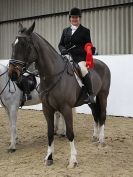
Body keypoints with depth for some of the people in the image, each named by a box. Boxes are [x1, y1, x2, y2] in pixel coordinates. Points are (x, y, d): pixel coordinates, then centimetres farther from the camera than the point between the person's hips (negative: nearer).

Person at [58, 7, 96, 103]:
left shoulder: (85, 31, 9)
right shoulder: (65, 31, 21)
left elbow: (88, 46, 9)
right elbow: (60, 44, 18)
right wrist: (63, 50, -4)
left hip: (79, 57, -5)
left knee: (83, 69, -34)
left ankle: (91, 95, -30)